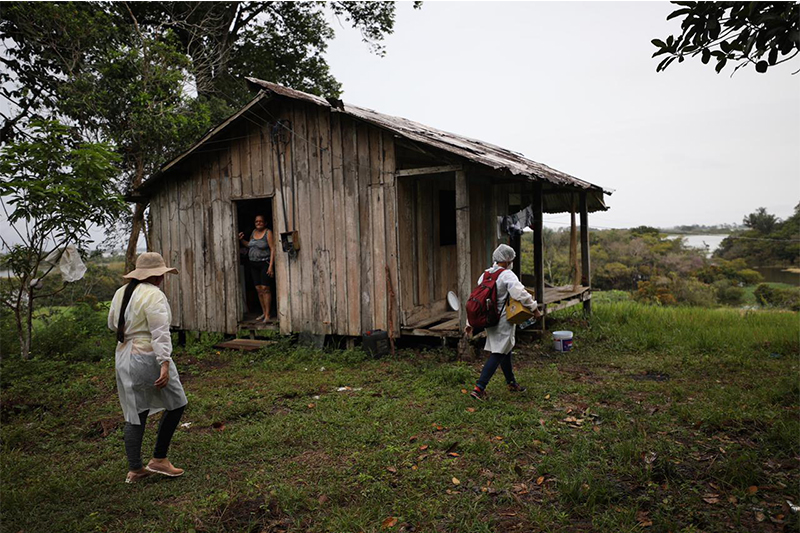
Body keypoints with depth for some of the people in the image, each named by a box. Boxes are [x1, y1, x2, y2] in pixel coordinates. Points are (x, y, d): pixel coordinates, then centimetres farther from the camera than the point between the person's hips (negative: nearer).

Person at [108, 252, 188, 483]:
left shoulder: (121, 293, 9)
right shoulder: (154, 295, -16)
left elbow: (112, 324, 21)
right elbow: (160, 334, -22)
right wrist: (165, 364, -26)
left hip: (124, 358, 8)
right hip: (149, 358, -8)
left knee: (136, 413, 14)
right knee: (176, 404, 8)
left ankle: (134, 469, 19)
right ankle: (158, 459, 12)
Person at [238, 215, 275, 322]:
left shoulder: (268, 233, -8)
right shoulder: (254, 232, 12)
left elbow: (272, 249, -12)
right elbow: (249, 245, 28)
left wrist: (271, 266, -19)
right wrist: (241, 240, 9)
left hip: (265, 263, -7)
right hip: (254, 265, 7)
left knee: (265, 288, -10)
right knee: (258, 289, 6)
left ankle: (268, 315, -6)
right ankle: (264, 313, 15)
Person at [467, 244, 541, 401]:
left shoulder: (485, 274, 8)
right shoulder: (507, 275, -15)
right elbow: (520, 293, -27)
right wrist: (534, 308, -15)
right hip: (503, 320, -8)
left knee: (505, 350, 21)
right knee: (498, 353, -4)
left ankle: (511, 383, 35)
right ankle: (479, 387, -10)